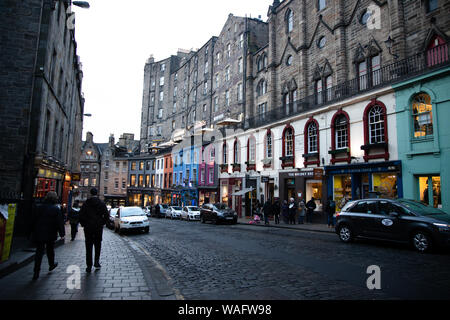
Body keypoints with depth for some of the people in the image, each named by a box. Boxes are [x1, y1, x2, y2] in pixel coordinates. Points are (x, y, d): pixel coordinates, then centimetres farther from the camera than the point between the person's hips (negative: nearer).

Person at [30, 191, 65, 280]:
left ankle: (36, 272, -1)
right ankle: (51, 264, 37)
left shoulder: (38, 207, 2)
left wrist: (33, 232, 16)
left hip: (38, 234, 2)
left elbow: (33, 221, 8)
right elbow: (60, 222, -9)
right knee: (50, 250, 18)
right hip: (50, 235, -2)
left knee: (39, 252, 3)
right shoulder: (56, 209, -10)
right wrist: (62, 233, -2)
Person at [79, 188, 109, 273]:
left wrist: (83, 224, 9)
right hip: (98, 227, 0)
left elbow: (81, 215, -3)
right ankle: (96, 262, 8)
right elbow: (106, 215, -4)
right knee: (98, 245, 15)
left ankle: (89, 266, 8)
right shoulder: (102, 203, -2)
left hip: (88, 227, 0)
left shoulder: (86, 203, -2)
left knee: (88, 247, 6)